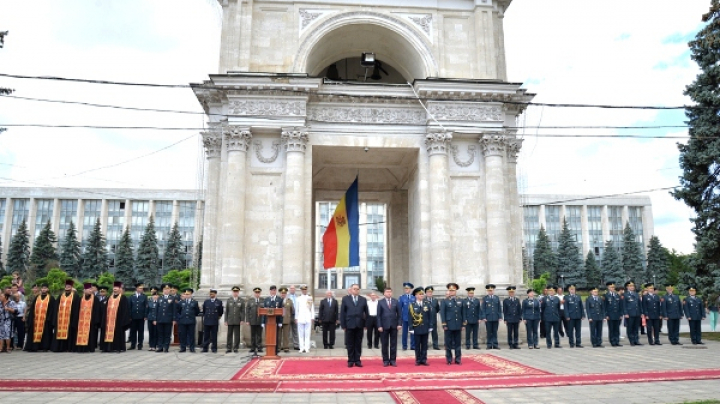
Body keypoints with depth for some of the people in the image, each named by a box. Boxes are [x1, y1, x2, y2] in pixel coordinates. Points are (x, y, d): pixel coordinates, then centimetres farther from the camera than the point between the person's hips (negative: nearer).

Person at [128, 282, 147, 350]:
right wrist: (129, 316, -3)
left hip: (141, 317, -1)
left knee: (141, 331, 3)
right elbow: (129, 307, 3)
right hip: (133, 317, 1)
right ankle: (133, 345, 12)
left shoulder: (144, 297, 4)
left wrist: (145, 316, -6)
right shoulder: (131, 296, 5)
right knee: (133, 331, 4)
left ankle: (140, 345, 9)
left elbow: (146, 307, 1)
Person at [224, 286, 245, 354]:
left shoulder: (241, 301, 4)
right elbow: (226, 311, 6)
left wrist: (242, 320, -6)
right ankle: (229, 348, 10)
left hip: (237, 321, -1)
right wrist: (226, 320, 2)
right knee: (229, 335, 3)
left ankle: (236, 348, 8)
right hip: (230, 321, 1)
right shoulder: (228, 300, 7)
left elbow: (243, 311, 2)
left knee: (237, 335, 1)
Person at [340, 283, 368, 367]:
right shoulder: (345, 299, 4)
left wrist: (366, 324, 0)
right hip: (349, 325, -1)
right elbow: (342, 313, 2)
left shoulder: (363, 300, 8)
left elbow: (366, 312, 7)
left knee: (358, 344, 5)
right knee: (350, 344, 5)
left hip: (360, 325, 1)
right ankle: (351, 361, 13)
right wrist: (343, 325, -4)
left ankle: (357, 360, 12)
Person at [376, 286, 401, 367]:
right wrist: (379, 326, -8)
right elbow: (378, 315, -1)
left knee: (393, 344, 5)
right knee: (384, 344, 4)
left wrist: (399, 324, -4)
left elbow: (399, 313, 5)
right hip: (384, 326, -1)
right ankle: (385, 360, 10)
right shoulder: (380, 302, 1)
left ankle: (393, 360, 12)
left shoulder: (396, 301, 5)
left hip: (394, 326, 1)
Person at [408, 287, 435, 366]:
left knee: (424, 345, 6)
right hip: (416, 328, -2)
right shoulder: (412, 305, -1)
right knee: (417, 345, 4)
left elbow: (431, 316, 5)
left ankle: (424, 360, 12)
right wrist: (411, 328, -8)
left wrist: (431, 326, -1)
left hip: (425, 328, 2)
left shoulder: (427, 304, 5)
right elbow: (410, 317, -3)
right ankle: (418, 360, 11)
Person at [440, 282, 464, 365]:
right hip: (449, 326, -3)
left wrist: (463, 324, 4)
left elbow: (462, 313, 10)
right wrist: (444, 325, -11)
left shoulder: (460, 301, 11)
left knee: (458, 343, 7)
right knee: (448, 343, 2)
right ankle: (449, 360, 10)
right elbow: (442, 314, -4)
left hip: (458, 326, 3)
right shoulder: (445, 301, 1)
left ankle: (458, 359, 14)